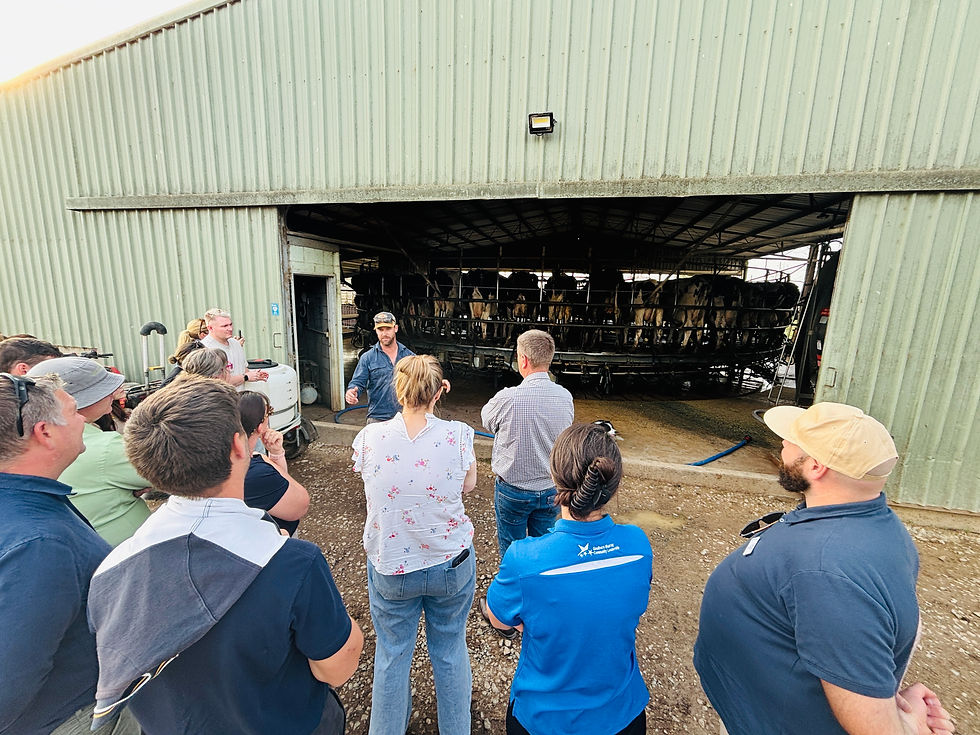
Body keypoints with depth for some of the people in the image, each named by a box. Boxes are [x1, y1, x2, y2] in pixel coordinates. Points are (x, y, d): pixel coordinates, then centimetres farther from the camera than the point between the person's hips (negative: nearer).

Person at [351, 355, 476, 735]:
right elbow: (469, 485, -3)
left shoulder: (369, 437, -17)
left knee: (391, 654, 25)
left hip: (390, 567, 1)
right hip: (452, 564, 0)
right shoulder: (457, 435, -20)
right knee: (451, 650, 24)